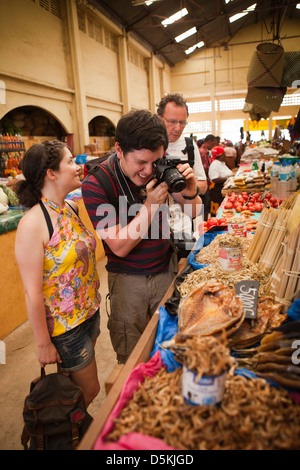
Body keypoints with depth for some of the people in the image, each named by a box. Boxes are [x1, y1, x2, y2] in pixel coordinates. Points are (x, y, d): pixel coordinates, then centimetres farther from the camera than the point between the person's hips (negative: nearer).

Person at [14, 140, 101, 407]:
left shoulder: (71, 208, -1)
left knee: (77, 383, 25)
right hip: (64, 326, -7)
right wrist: (43, 344, -13)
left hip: (90, 312, 7)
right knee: (89, 390, 13)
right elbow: (32, 293, -20)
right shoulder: (33, 224, -25)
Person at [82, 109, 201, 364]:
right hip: (128, 279, -3)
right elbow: (119, 247, -20)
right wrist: (151, 204, -27)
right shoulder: (96, 185, -19)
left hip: (166, 270, 3)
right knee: (131, 359, 14)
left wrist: (190, 190, -20)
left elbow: (194, 212, 2)